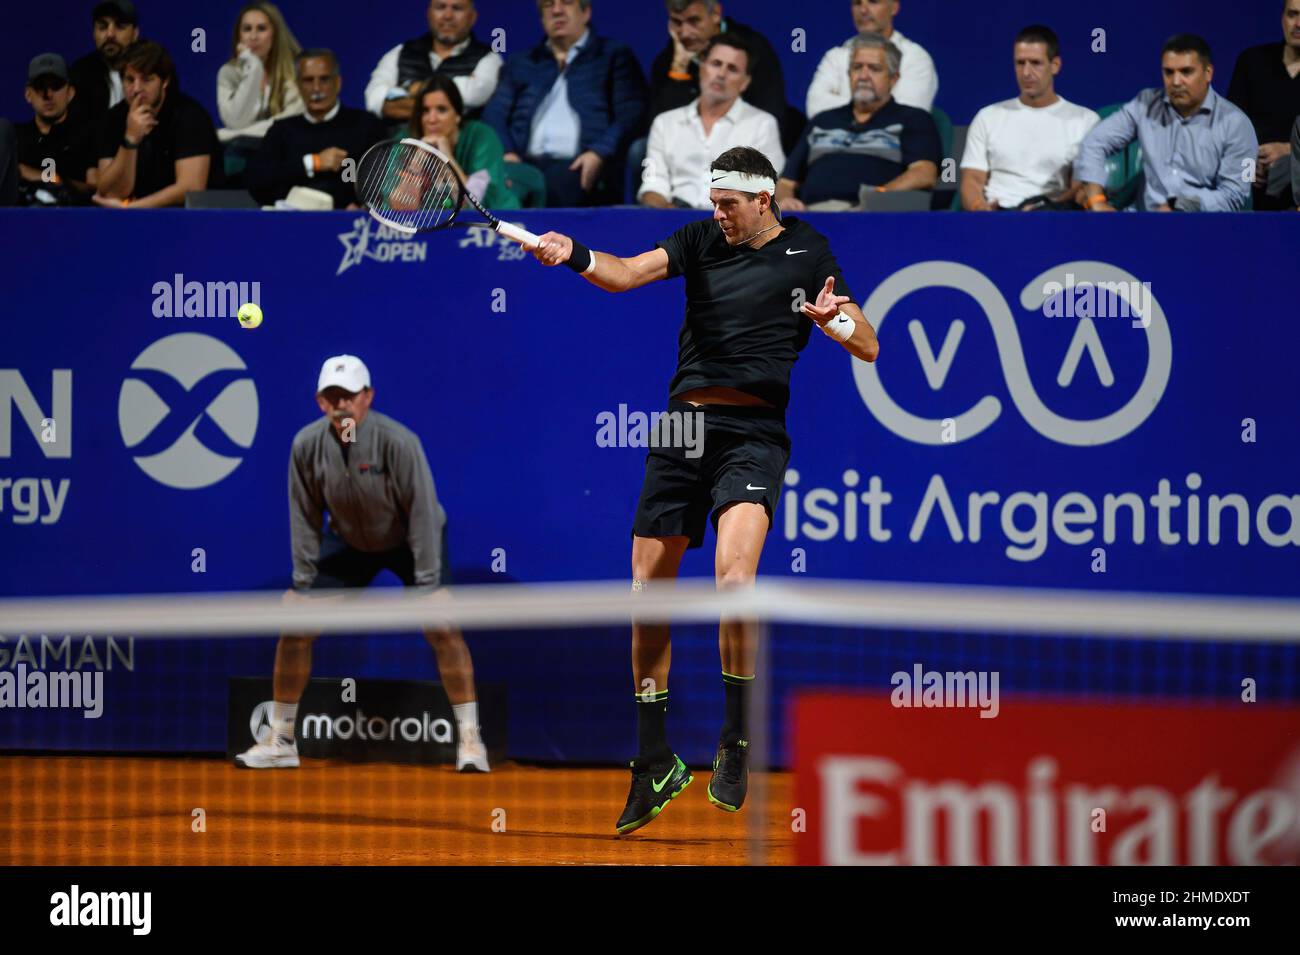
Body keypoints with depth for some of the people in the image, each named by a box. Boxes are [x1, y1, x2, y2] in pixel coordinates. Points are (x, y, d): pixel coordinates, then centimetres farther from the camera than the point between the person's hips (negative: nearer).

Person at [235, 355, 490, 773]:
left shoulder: (397, 442, -32)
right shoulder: (307, 445, -20)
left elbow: (423, 513, -27)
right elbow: (305, 518, -9)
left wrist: (426, 586, -28)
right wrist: (303, 584, -9)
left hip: (409, 541, -4)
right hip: (348, 542, 4)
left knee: (442, 627, -21)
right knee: (294, 625, -3)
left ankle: (470, 740, -13)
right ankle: (280, 742, 9)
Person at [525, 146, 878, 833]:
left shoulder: (806, 255, 3)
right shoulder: (701, 240, 11)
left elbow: (868, 349, 4)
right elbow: (627, 273, -4)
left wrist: (836, 321, -18)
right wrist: (573, 255, -23)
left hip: (751, 434, -4)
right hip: (683, 429, 4)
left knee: (733, 570, -27)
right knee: (646, 590, 5)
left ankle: (737, 739, -12)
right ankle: (654, 762, 19)